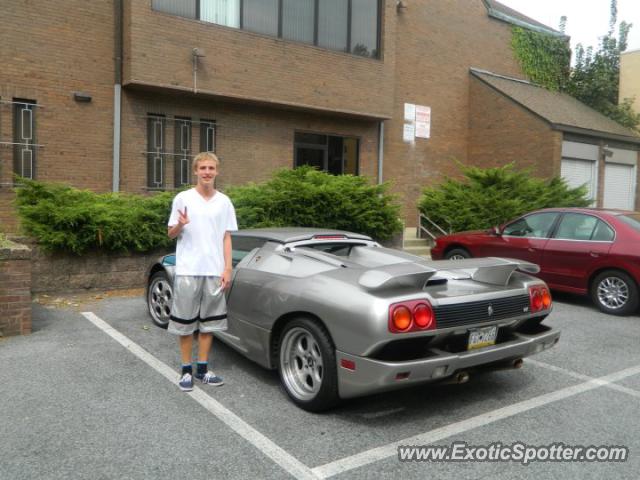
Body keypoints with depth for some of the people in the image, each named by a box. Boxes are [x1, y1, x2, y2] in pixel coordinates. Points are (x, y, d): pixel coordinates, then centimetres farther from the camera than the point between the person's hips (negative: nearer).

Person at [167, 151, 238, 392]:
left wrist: (227, 268, 1)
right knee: (185, 321, 4)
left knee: (208, 321, 8)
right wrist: (180, 225, -19)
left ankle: (202, 368, 20)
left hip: (214, 270, 2)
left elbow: (226, 237, 9)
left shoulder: (224, 201, 7)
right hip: (188, 270, -2)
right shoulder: (183, 198, 0)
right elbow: (171, 234, 4)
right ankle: (186, 370, 16)